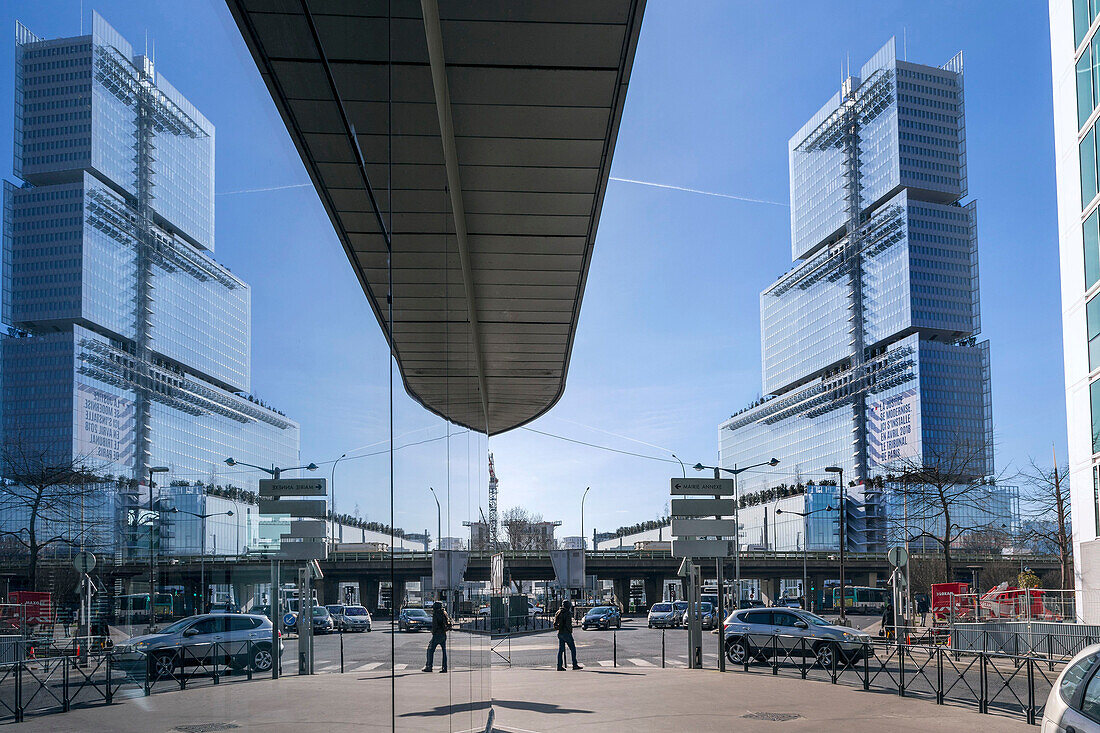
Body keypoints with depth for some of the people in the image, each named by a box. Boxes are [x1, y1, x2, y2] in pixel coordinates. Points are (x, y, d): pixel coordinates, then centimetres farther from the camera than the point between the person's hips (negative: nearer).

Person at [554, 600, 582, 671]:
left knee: (560, 649, 8)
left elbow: (555, 623, 13)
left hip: (559, 633, 7)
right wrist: (570, 630, -5)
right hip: (566, 633, -7)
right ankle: (575, 665, 4)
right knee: (573, 648, 3)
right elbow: (568, 624, -18)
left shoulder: (558, 612, 11)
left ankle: (559, 666, 5)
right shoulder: (568, 613, -12)